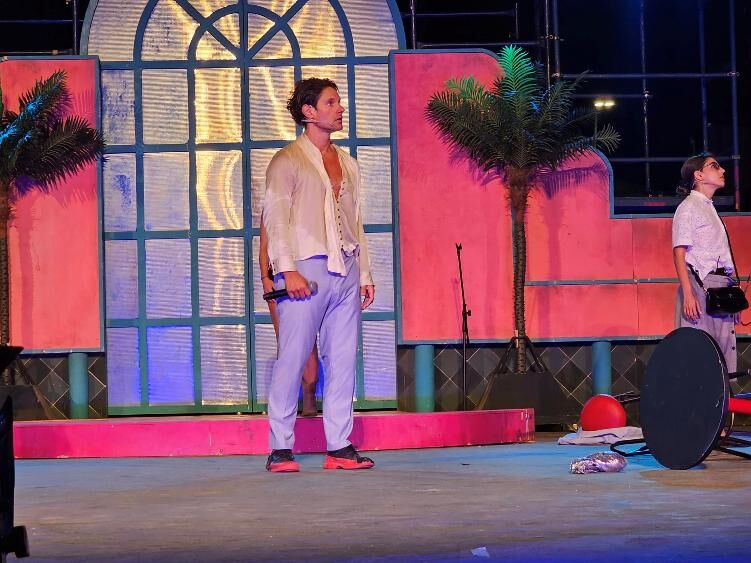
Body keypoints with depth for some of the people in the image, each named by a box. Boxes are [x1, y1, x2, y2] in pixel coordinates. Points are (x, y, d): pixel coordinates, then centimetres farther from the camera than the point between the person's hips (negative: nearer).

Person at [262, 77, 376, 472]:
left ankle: (339, 447, 8)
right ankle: (280, 449, -3)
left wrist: (364, 273, 16)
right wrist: (288, 270, -17)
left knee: (343, 362, 4)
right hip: (306, 270, -6)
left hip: (345, 272, 6)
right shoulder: (287, 161, 0)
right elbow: (275, 218, -7)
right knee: (292, 360, -6)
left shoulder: (347, 163, 19)